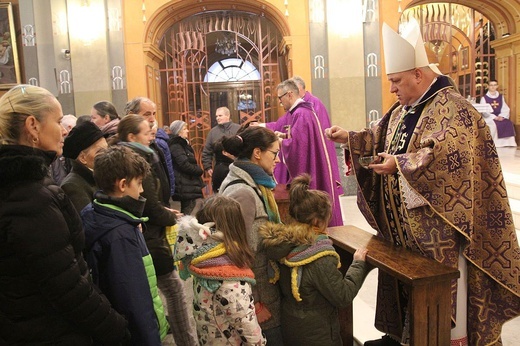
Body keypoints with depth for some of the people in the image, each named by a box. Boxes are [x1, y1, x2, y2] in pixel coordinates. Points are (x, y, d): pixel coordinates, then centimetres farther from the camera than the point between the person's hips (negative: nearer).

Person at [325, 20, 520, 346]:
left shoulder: (451, 108, -16)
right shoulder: (403, 110, 12)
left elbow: (448, 156, -29)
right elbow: (379, 138, 17)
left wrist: (399, 164, -27)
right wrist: (349, 137, 2)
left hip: (437, 224, -8)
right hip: (403, 221, 9)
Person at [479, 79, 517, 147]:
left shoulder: (501, 97, 15)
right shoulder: (484, 98, 2)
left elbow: (505, 109, 9)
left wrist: (502, 116, -12)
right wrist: (494, 117, -20)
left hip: (499, 117, 4)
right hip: (488, 118, -4)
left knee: (508, 123, -25)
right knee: (494, 125, -35)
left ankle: (506, 143, -23)